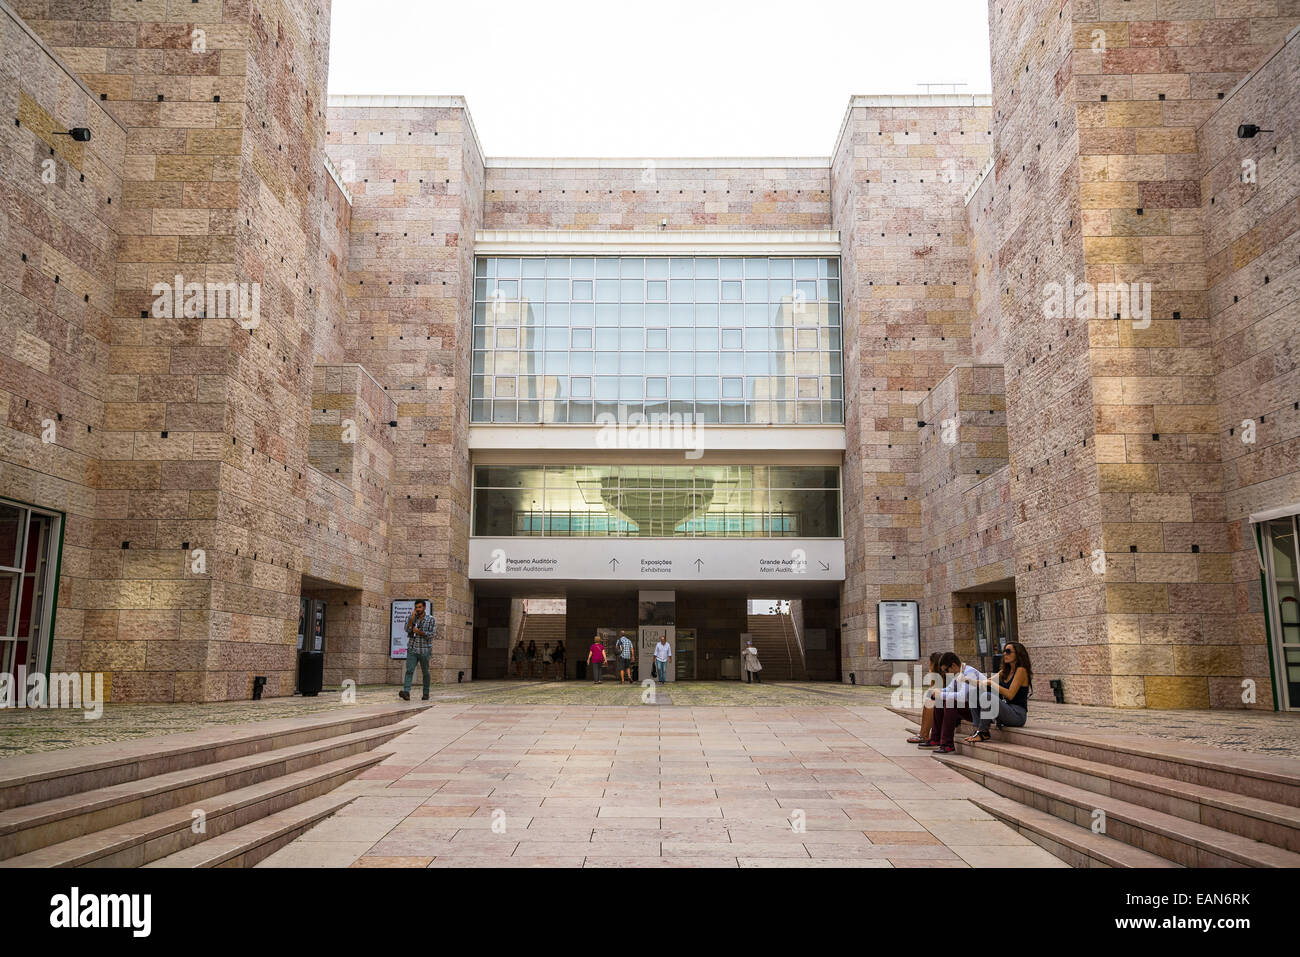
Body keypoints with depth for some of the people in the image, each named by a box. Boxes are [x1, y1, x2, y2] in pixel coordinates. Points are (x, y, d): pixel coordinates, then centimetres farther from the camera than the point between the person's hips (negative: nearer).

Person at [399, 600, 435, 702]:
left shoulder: (431, 619, -1)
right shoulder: (411, 617, 7)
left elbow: (431, 634, -9)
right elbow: (407, 629, -8)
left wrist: (419, 631, -15)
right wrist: (412, 617, -13)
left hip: (424, 650, -1)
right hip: (412, 649, 1)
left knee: (425, 672, 9)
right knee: (409, 671, -15)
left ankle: (426, 693, 23)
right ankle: (406, 693, -27)